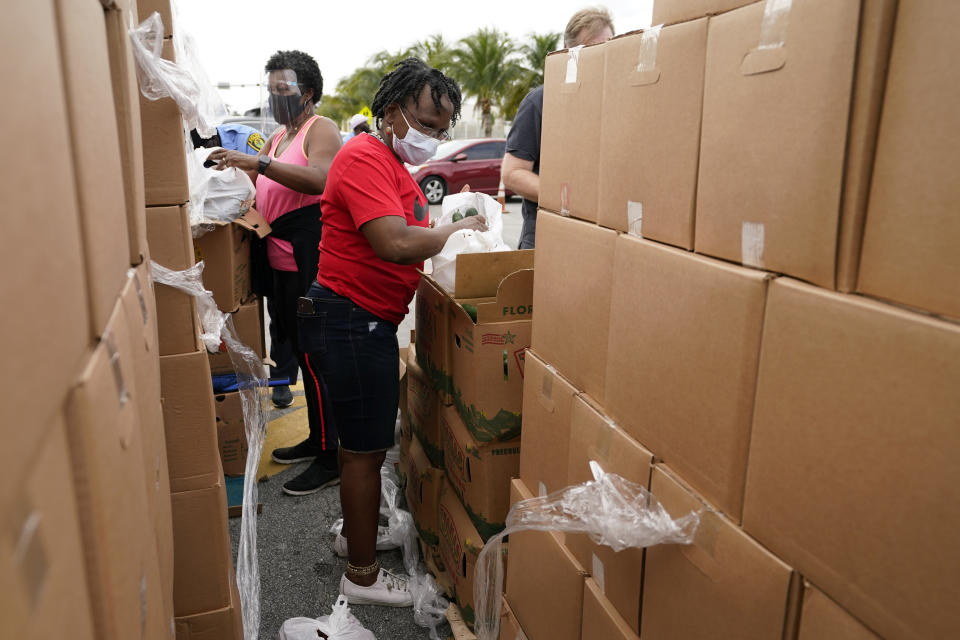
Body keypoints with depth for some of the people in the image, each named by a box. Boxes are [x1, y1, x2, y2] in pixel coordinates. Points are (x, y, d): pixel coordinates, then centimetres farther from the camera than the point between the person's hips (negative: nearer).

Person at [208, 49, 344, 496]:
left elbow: (318, 179, -23)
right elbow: (262, 185, 24)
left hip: (311, 257, -9)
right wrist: (235, 165, 7)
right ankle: (317, 439, 29)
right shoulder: (278, 137, 23)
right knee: (301, 349, 15)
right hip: (283, 259, 9)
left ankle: (331, 459, 3)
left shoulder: (320, 129, -5)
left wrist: (258, 162, -27)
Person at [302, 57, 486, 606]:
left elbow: (410, 238, 17)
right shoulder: (364, 158, -17)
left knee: (365, 440, 22)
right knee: (366, 448, 0)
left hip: (367, 321, 11)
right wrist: (460, 230, -16)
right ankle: (362, 576, 16)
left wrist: (454, 227, 2)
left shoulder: (394, 164, 18)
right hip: (350, 319, -11)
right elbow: (395, 243, -29)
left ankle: (356, 532, 41)